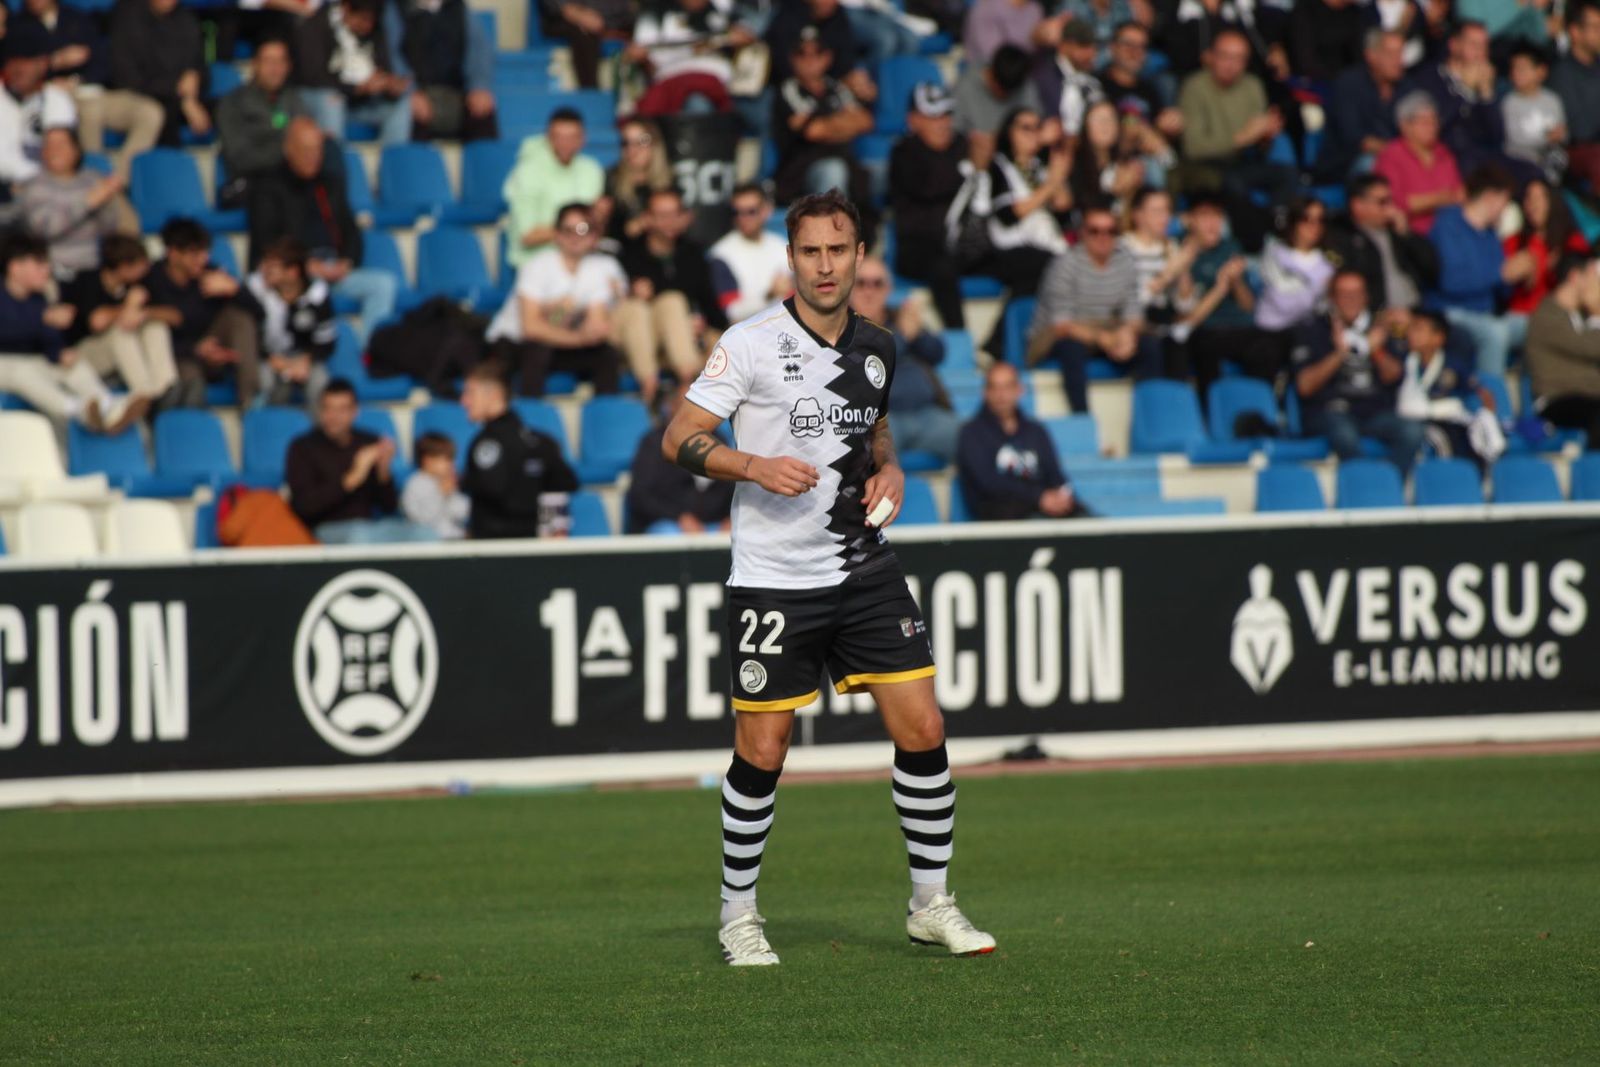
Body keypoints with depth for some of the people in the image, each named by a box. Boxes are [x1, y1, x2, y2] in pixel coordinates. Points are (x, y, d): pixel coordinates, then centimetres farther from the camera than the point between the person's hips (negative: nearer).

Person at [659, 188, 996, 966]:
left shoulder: (875, 347, 8)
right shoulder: (752, 344, -9)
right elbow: (678, 439, -9)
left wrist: (889, 469, 6)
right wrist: (757, 467, -23)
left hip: (865, 572, 4)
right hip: (772, 580, -4)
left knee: (921, 729, -2)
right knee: (761, 751, -1)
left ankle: (931, 903, 11)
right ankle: (738, 914, 17)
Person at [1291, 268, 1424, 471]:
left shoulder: (1378, 328, 18)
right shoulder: (1313, 331, 8)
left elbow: (1393, 377, 8)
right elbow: (1305, 386, -3)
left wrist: (1377, 350, -11)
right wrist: (1338, 354, -15)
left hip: (1375, 410, 3)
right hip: (1328, 410, -3)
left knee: (1411, 430, -28)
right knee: (1344, 434, -39)